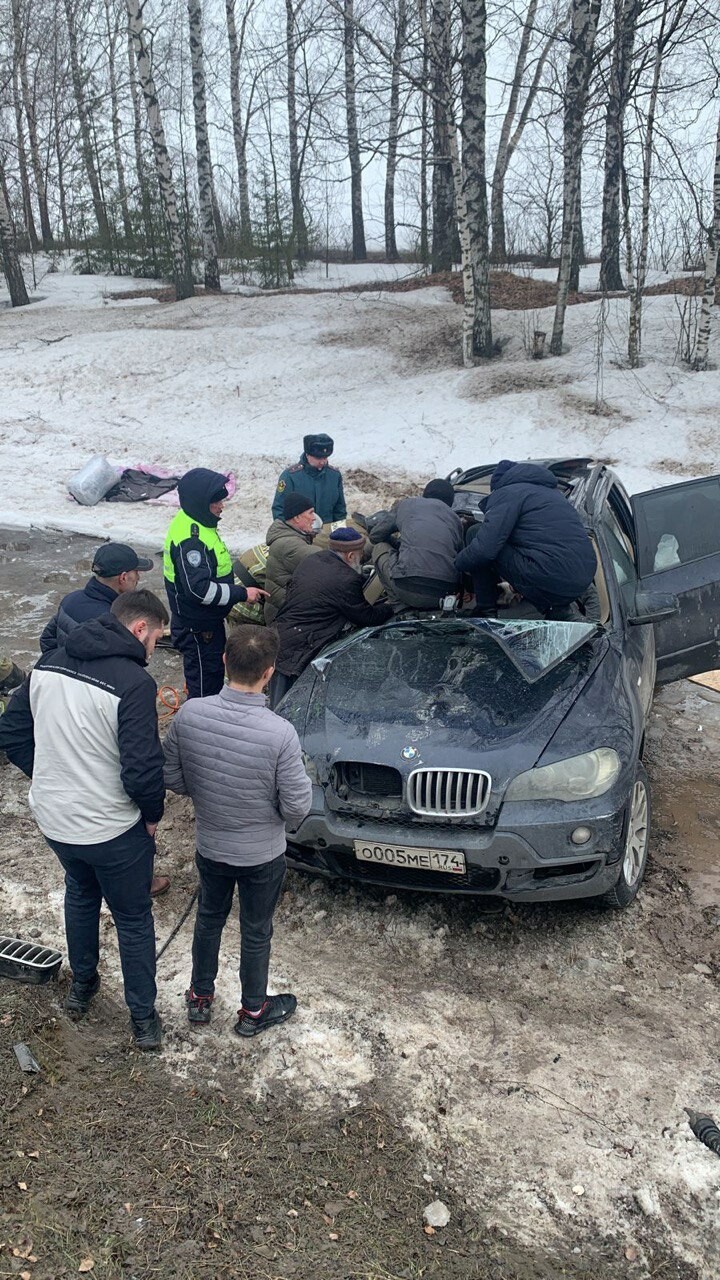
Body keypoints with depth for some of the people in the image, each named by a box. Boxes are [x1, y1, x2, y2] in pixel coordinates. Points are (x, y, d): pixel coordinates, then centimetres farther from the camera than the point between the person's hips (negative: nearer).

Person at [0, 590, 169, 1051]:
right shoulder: (134, 682, -24)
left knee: (80, 893, 32)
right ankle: (143, 1018, 30)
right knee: (134, 919, 16)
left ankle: (82, 986, 49)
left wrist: (55, 781, 12)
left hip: (53, 818, 6)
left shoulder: (49, 663, -2)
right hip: (112, 829, -6)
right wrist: (153, 814, -8)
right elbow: (142, 769, -27)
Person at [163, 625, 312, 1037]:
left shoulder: (189, 714, -20)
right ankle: (253, 1011, 42)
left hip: (209, 846, 3)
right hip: (262, 855, -3)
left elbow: (172, 779, -7)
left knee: (209, 918, 28)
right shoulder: (279, 733, -31)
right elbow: (297, 808, -22)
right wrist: (302, 781, -1)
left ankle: (200, 998, 48)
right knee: (256, 933, 21)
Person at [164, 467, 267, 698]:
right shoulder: (190, 538, -27)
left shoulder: (194, 524, 7)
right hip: (197, 628, -11)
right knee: (204, 686, 1)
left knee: (215, 675, 23)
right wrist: (242, 593, -24)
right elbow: (199, 589, -31)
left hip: (208, 622, 11)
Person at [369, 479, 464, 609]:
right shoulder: (456, 519, 23)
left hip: (408, 592, -3)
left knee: (380, 546, 23)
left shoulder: (406, 504, 18)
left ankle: (398, 601, 11)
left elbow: (375, 536, 29)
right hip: (446, 592, 3)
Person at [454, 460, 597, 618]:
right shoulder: (551, 491, 29)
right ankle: (559, 609, 17)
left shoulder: (506, 493, 2)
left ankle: (485, 610, 11)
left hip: (550, 581, -8)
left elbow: (484, 547, -10)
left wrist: (458, 563, 12)